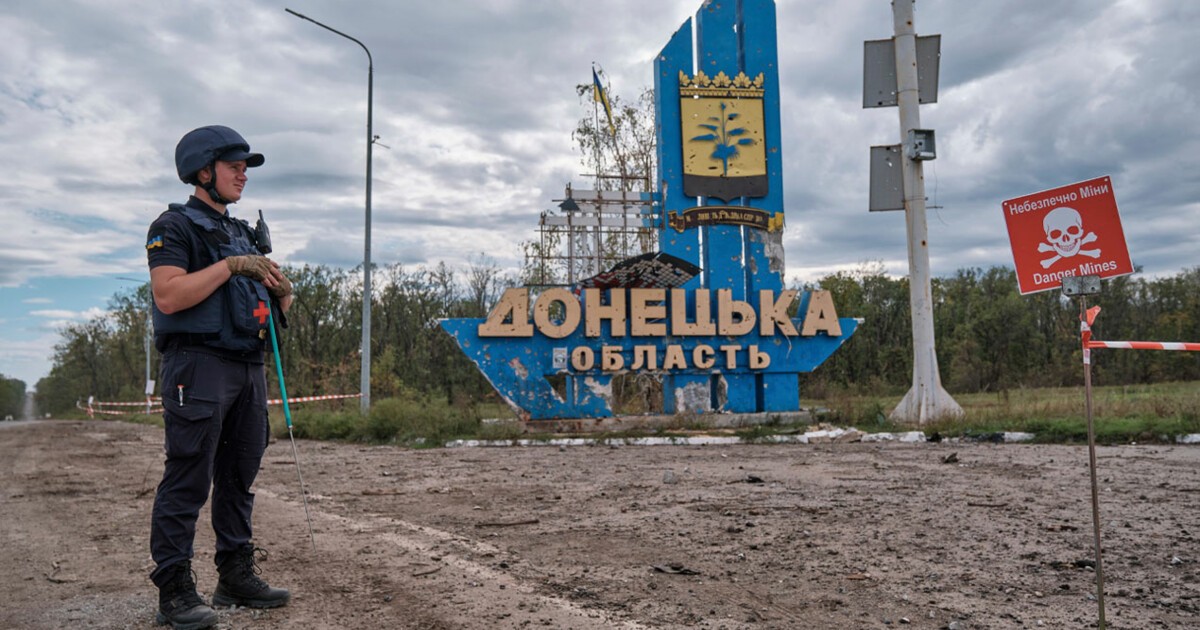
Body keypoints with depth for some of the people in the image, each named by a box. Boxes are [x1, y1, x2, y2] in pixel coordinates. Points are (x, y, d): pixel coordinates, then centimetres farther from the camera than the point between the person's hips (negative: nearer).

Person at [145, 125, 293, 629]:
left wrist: (281, 292, 1)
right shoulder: (175, 225, -2)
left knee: (240, 476, 10)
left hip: (249, 368, 8)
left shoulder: (242, 233, 22)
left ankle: (236, 577, 19)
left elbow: (276, 309, 24)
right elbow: (168, 296, -18)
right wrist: (231, 266, -16)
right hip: (199, 365, -8)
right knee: (188, 480, -7)